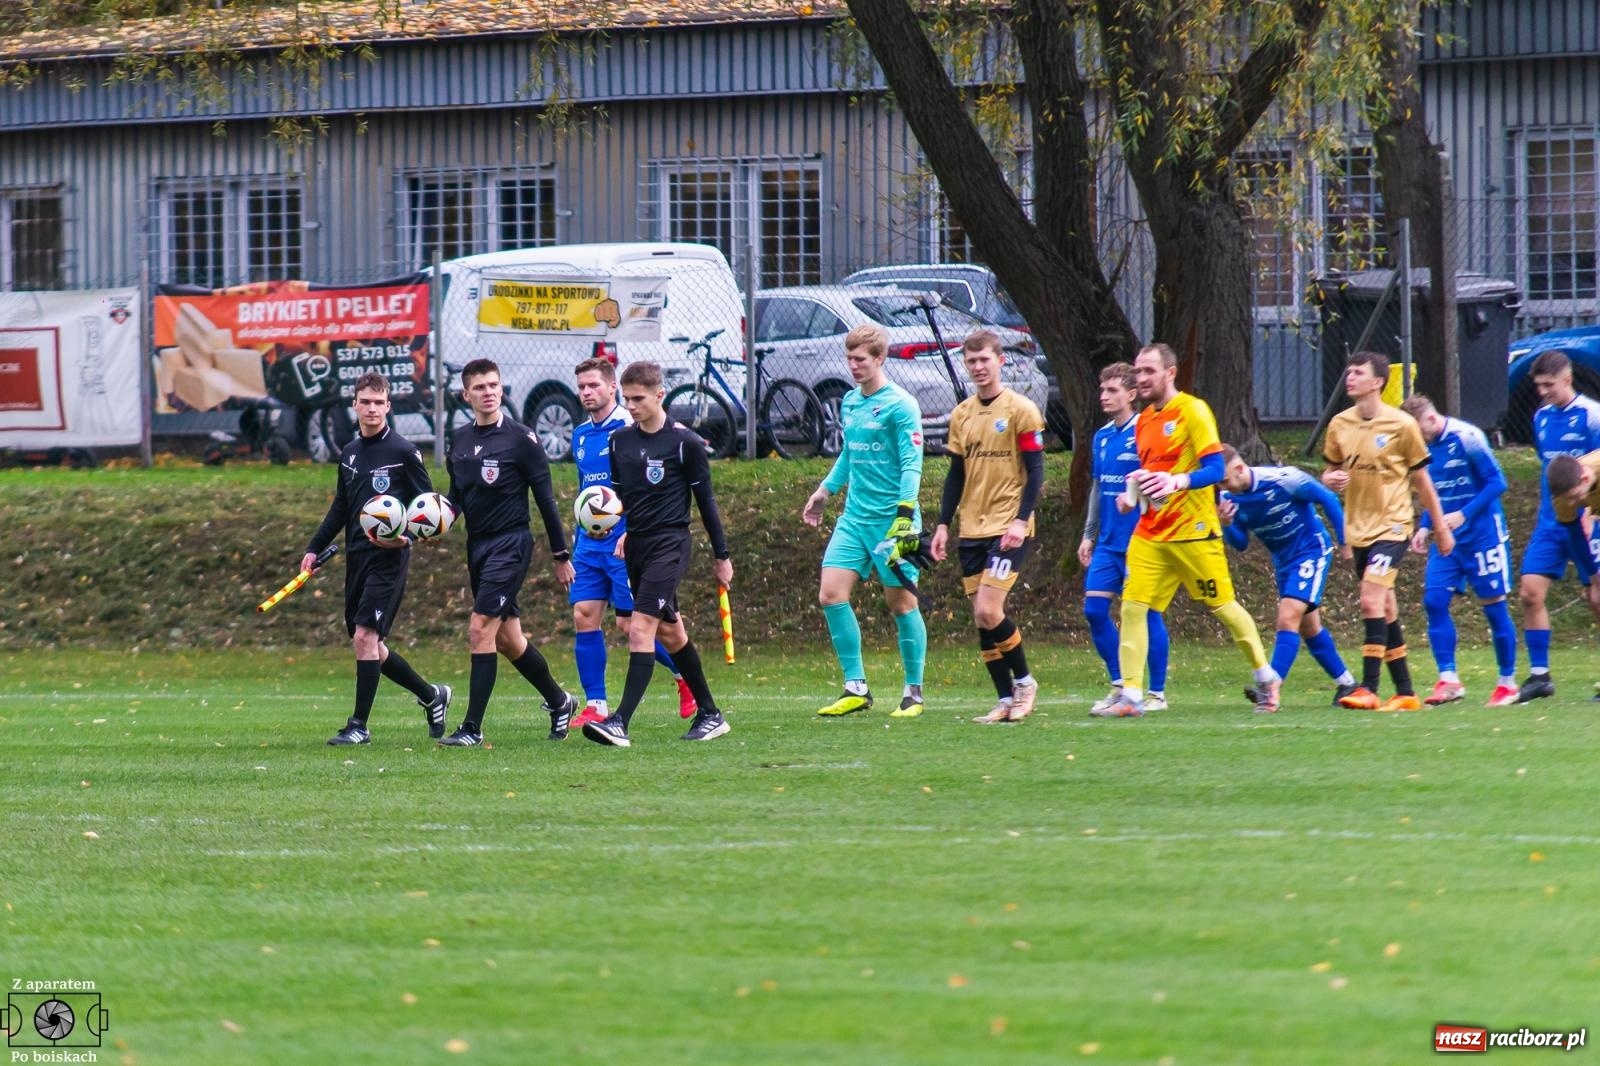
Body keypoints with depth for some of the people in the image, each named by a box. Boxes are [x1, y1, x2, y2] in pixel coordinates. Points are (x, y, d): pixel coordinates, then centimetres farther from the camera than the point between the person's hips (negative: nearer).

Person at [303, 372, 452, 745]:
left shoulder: (403, 452, -6)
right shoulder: (349, 454, 13)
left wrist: (408, 536, -21)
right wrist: (315, 549, 16)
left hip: (389, 557, -7)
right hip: (356, 557, 7)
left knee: (365, 635, -14)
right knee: (368, 644, 9)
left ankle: (359, 725, -8)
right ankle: (432, 696, 27)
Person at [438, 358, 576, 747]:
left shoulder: (520, 439, -9)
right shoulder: (460, 441, 9)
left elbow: (545, 498, -6)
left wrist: (561, 555, -5)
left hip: (510, 544, -7)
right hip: (477, 546, 7)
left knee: (480, 628, -15)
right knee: (507, 638, 12)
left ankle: (472, 727, -14)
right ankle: (559, 702, 31)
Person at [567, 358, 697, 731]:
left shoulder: (630, 428, -10)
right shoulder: (581, 434, 14)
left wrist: (630, 531, -21)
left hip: (625, 543, -7)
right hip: (589, 543, 7)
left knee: (630, 622, -5)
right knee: (584, 616, -2)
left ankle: (686, 675, 17)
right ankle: (595, 705, 2)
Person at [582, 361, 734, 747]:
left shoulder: (685, 443, -8)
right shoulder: (620, 441, 8)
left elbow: (705, 499, -2)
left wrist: (721, 555, 1)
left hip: (669, 544, -7)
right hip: (635, 544, 7)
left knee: (641, 628, -17)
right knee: (669, 632, 14)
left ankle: (620, 722, -24)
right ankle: (710, 714, 27)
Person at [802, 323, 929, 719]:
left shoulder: (900, 405, -11)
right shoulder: (849, 403, 12)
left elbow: (912, 464, -15)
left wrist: (905, 515, -23)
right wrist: (825, 490, 27)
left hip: (890, 519, -7)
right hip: (854, 518, 7)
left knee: (901, 601, 1)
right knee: (831, 594, -5)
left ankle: (914, 692, 13)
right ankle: (855, 688, 1)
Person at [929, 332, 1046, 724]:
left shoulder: (1021, 411, -6)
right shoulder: (962, 415, 12)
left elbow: (1035, 471, -8)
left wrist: (1021, 520, -18)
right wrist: (943, 524, 10)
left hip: (1008, 529, -6)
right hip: (971, 529, 6)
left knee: (988, 611, -16)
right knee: (981, 618, 2)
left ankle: (1023, 681, 4)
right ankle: (1006, 699, 9)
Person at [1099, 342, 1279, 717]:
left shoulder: (1192, 411, -9)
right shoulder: (1144, 420, 13)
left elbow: (1215, 468, -17)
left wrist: (1177, 482, -33)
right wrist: (1132, 494, 5)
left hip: (1193, 530, -6)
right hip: (1150, 532, 7)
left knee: (1222, 605, 3)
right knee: (1132, 606, -6)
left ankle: (1266, 677, 22)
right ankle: (1130, 696, -6)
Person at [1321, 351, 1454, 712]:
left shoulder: (1401, 424, -8)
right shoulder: (1340, 425, 5)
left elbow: (1421, 478, 1)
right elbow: (1332, 470, 18)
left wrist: (1441, 527, 6)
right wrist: (1329, 479, -7)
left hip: (1392, 526, -5)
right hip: (1358, 529, 5)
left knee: (1372, 601, -19)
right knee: (1385, 611, 9)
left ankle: (1369, 689, -20)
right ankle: (1405, 693, 17)